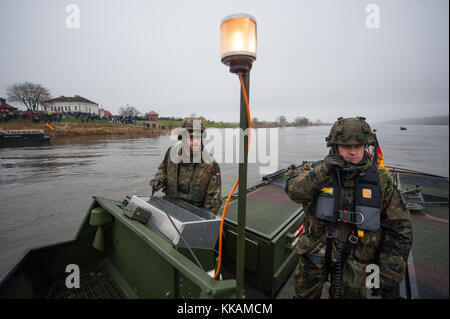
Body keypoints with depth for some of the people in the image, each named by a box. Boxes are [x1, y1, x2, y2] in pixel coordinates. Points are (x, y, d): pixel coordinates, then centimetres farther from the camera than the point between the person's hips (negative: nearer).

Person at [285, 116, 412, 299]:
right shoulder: (317, 170, -10)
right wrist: (323, 170, -33)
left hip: (354, 265, 0)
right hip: (314, 257, 1)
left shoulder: (382, 180, -8)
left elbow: (399, 230, -4)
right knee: (304, 294, 21)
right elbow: (294, 191, -24)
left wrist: (390, 277, -4)